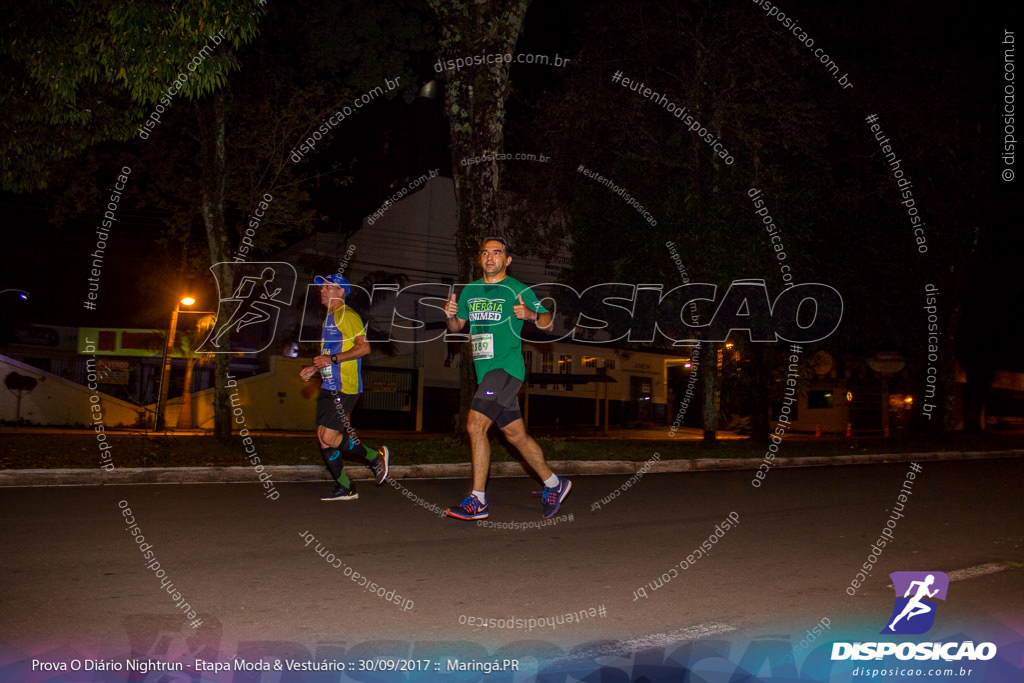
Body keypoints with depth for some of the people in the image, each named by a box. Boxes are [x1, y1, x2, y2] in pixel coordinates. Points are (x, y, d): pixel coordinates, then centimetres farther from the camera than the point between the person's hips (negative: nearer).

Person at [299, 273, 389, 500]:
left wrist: (333, 359, -24)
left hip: (345, 388, -10)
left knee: (329, 437, -13)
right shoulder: (329, 319, 22)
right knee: (323, 437, 6)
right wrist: (314, 368, 16)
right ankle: (345, 489, 15)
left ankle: (376, 457, 7)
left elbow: (364, 347, -19)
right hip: (329, 387, 10)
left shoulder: (348, 316, -9)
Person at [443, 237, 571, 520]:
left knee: (475, 425, -17)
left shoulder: (517, 290, -3)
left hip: (507, 367, -7)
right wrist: (451, 315, -1)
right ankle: (554, 484, 27)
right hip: (486, 372, 7)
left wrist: (530, 314, -22)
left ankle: (477, 501, -10)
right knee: (515, 434, 12)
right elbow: (456, 327, 21)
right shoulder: (470, 291, 15)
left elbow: (549, 323, -2)